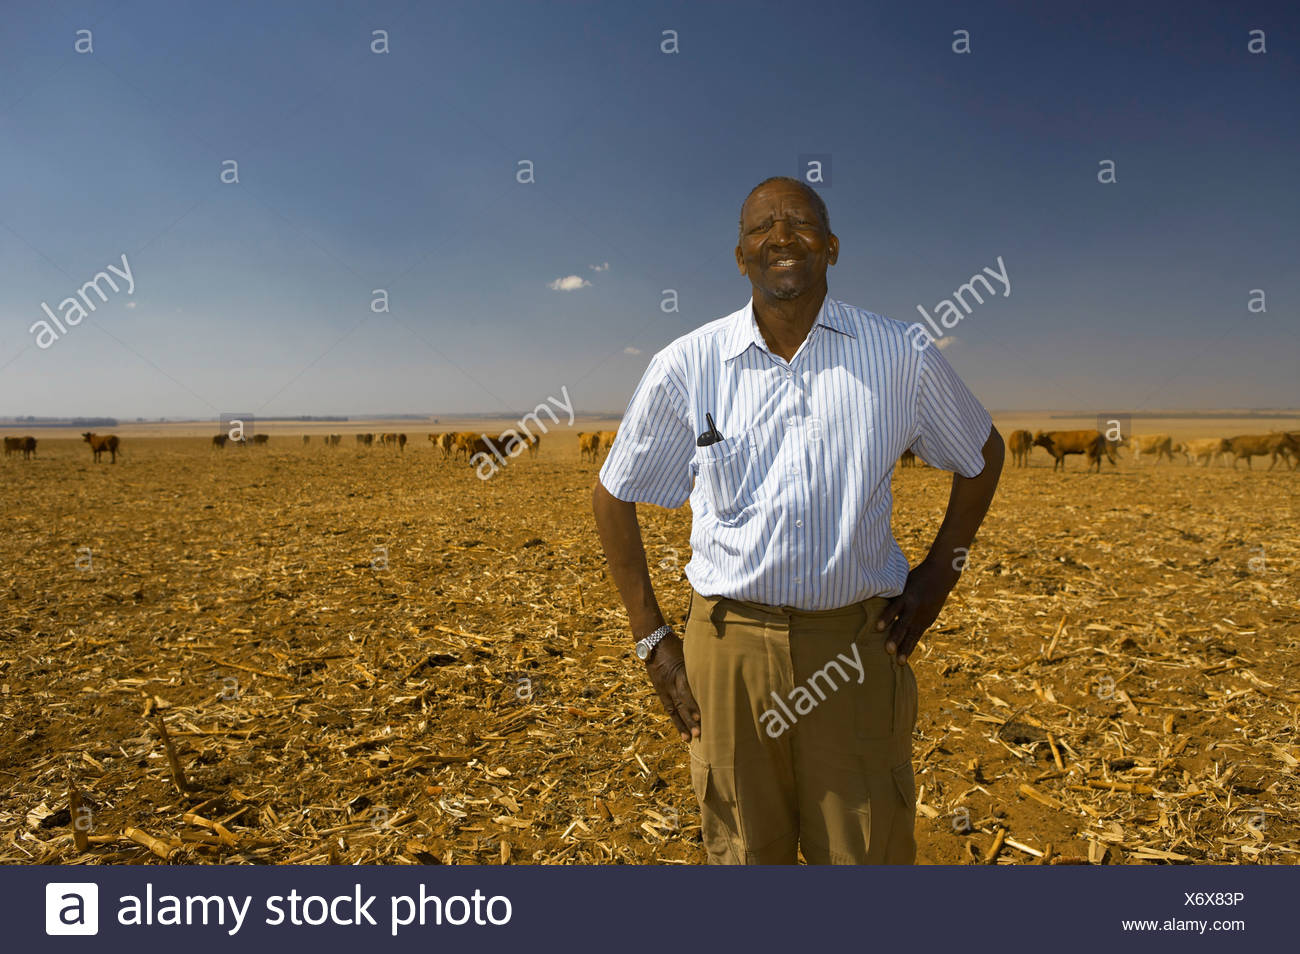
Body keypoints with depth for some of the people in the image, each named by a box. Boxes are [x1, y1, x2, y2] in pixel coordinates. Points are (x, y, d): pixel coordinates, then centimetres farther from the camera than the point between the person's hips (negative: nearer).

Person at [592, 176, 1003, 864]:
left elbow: (982, 455, 18)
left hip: (857, 649, 1)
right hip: (730, 646, 0)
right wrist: (651, 638, 5)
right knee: (744, 852, 13)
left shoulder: (900, 357, 0)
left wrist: (939, 572, 9)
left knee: (870, 852, 8)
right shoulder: (686, 367, -2)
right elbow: (614, 494, 8)